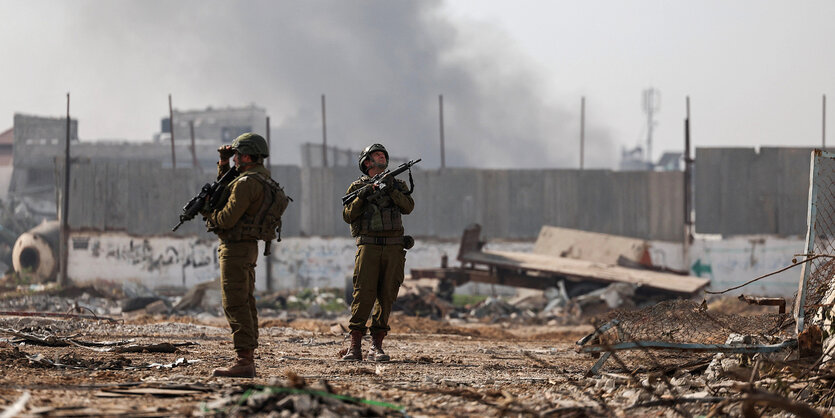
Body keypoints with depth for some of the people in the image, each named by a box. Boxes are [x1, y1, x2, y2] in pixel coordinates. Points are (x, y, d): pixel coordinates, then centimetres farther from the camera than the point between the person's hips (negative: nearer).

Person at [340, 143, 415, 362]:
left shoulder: (398, 185, 15)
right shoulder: (357, 187, 10)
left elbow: (408, 207, -2)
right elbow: (348, 216, 2)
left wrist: (392, 190, -14)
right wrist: (361, 197, -12)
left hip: (393, 247, 2)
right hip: (368, 245, -2)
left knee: (386, 296, 0)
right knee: (364, 295, -11)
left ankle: (377, 346, 4)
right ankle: (355, 346, -10)